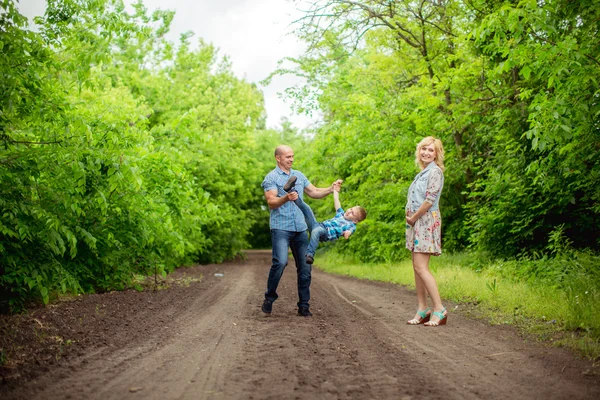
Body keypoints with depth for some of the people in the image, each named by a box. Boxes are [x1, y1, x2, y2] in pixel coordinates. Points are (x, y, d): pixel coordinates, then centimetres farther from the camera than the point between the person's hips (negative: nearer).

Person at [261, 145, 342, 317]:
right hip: (280, 227, -6)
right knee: (280, 262, -21)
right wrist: (286, 198, -33)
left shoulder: (299, 175, 17)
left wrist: (330, 189, 1)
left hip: (300, 228, 6)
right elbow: (271, 202, -14)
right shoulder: (271, 177, -2)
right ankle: (269, 298, -2)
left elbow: (314, 192, 18)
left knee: (305, 267, 3)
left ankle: (304, 306, 11)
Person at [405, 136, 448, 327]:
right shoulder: (422, 172, 18)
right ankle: (423, 310, 11)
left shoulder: (435, 171, -9)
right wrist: (410, 218, 6)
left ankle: (439, 310, -10)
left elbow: (430, 200, -18)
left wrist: (413, 217, -9)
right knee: (417, 267, 7)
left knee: (421, 267, -14)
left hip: (426, 222, -9)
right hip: (416, 223, 9)